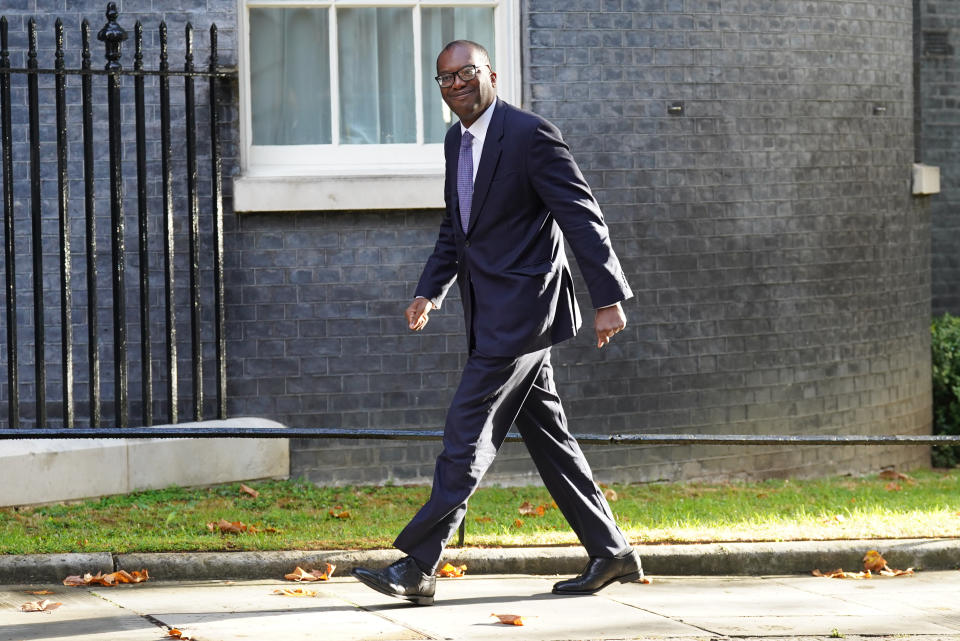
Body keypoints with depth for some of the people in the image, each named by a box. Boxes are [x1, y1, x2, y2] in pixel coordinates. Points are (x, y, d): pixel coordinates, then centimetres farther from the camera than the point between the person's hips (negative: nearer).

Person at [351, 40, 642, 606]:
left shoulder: (530, 134, -13)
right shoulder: (456, 141, 14)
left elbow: (583, 217, -14)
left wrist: (609, 298, -17)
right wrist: (429, 292, 11)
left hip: (521, 312, -9)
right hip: (492, 315, 9)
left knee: (467, 436, -11)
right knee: (548, 437, 12)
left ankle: (418, 567, -11)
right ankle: (611, 553, 20)